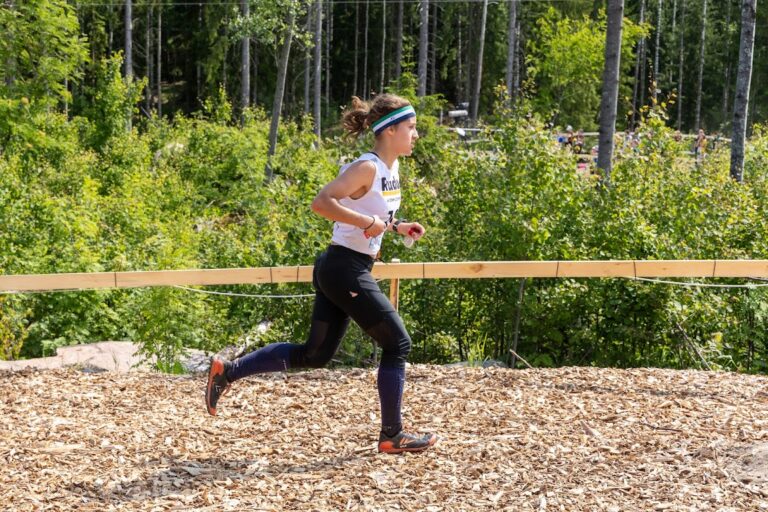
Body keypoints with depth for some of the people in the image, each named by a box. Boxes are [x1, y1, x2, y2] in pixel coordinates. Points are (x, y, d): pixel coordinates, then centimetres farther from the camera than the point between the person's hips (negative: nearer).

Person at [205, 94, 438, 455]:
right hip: (346, 270, -10)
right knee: (397, 343, -1)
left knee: (314, 355, 12)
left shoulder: (391, 168, 12)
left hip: (339, 271, 10)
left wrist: (398, 227, 11)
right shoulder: (367, 168, -17)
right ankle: (392, 436, 7)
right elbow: (322, 202, -27)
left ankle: (227, 371, 15)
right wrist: (368, 222, -26)